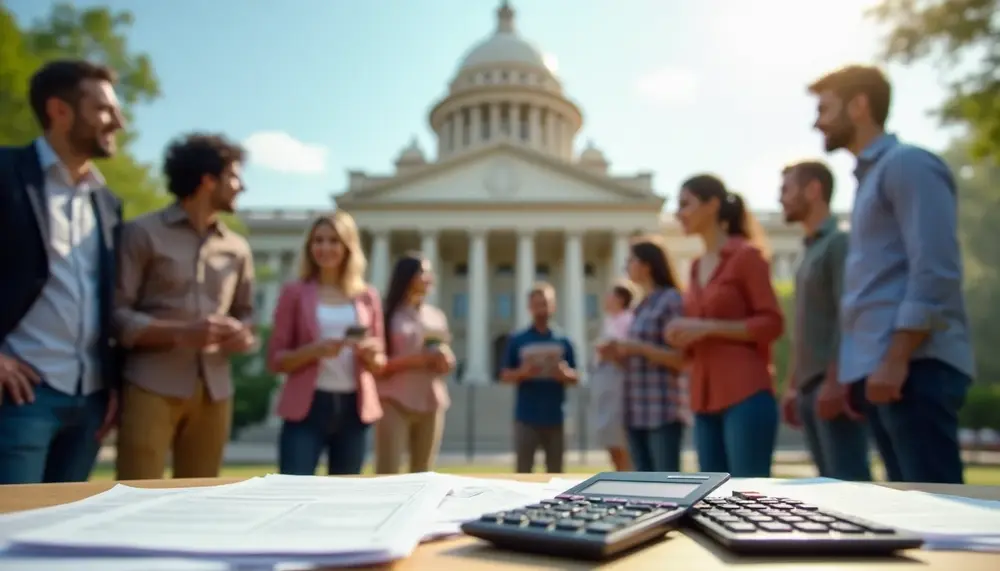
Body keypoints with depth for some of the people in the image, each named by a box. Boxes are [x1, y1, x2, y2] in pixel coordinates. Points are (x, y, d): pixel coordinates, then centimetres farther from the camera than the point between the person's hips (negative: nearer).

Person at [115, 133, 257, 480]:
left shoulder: (238, 248, 14)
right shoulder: (143, 233, 0)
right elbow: (115, 313, -6)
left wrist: (244, 336, -2)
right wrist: (181, 334, -19)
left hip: (214, 393, 5)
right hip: (152, 388, -4)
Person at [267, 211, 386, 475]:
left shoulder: (367, 297, 8)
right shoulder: (295, 292, 1)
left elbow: (379, 363, 13)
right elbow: (275, 359, -1)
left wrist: (370, 353, -10)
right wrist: (314, 350, -18)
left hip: (354, 409, 3)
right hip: (307, 407, -3)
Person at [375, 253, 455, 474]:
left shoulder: (436, 315, 14)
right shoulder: (386, 314, -1)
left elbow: (448, 359, 20)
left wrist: (445, 361, -4)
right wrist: (416, 360, -19)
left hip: (431, 403, 5)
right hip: (395, 402, -4)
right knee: (387, 474, -7)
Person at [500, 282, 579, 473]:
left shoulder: (563, 340, 6)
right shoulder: (517, 340, 2)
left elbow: (575, 378, 8)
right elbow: (505, 376, 3)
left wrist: (565, 374, -14)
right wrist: (522, 372, -16)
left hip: (555, 418, 2)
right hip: (526, 417, -2)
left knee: (555, 472, 9)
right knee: (523, 470, -1)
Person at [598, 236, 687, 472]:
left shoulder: (672, 299, -7)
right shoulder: (641, 307, 17)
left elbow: (682, 358, -12)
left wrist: (638, 348, -18)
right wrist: (619, 354, 3)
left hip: (663, 411, -8)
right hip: (636, 411, 8)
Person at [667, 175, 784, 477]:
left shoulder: (747, 255, -3)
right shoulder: (697, 267, 16)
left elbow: (772, 323, -9)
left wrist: (707, 328, -15)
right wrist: (684, 336, 3)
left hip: (746, 394, -7)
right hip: (706, 399, 7)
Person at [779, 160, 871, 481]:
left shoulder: (840, 243, -5)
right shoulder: (810, 251, 20)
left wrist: (835, 380, -21)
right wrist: (793, 385, 17)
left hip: (833, 386, -8)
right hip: (812, 387, 8)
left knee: (848, 480, -9)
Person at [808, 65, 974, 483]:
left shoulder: (908, 164, -4)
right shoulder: (871, 176, 23)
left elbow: (934, 272, -15)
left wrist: (896, 358, -20)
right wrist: (858, 368, 18)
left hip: (914, 366, -9)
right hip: (880, 370, 9)